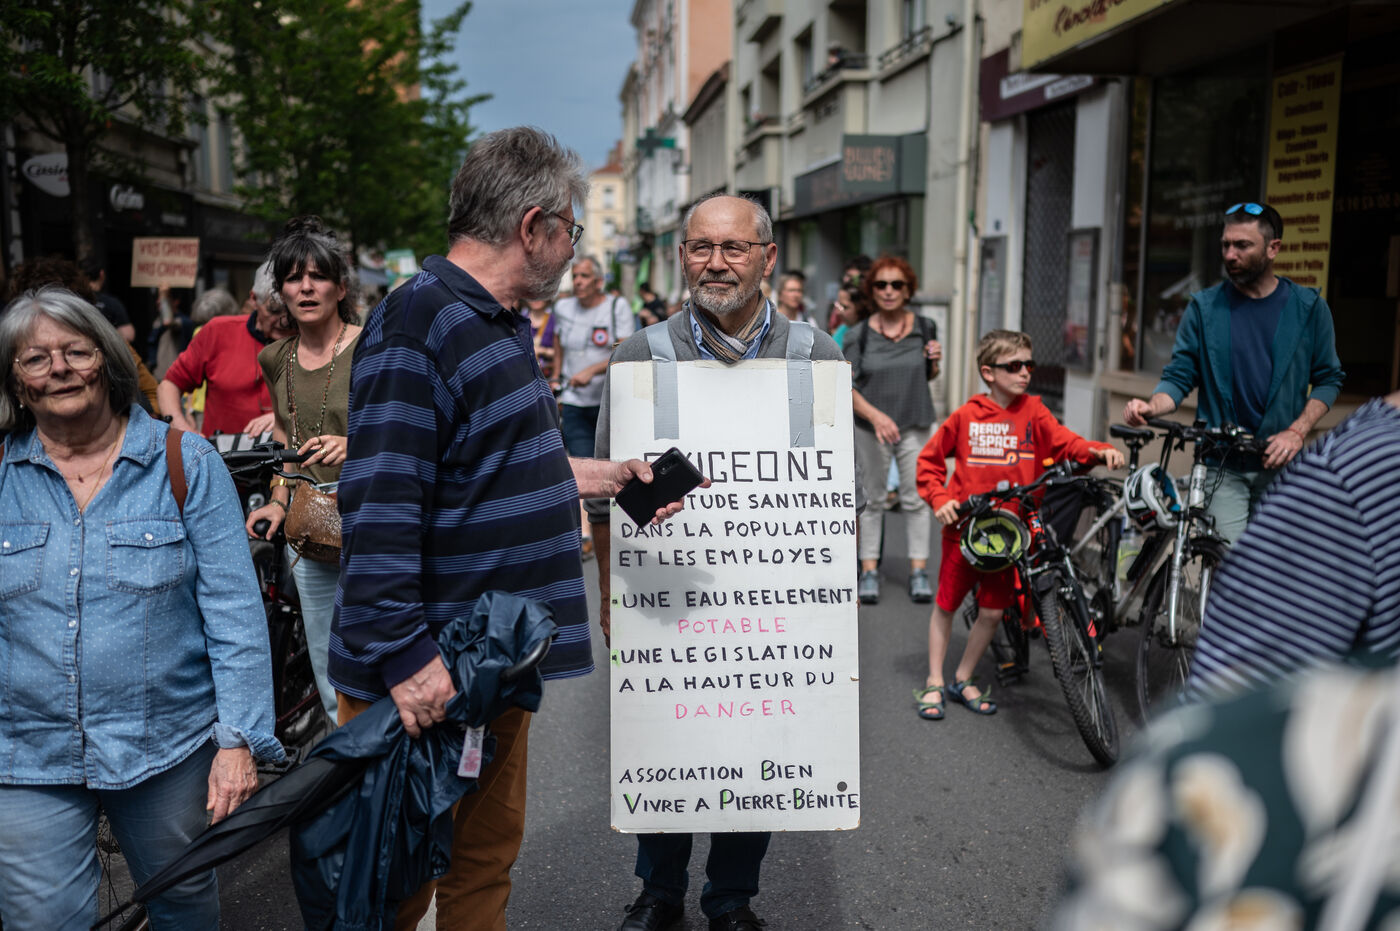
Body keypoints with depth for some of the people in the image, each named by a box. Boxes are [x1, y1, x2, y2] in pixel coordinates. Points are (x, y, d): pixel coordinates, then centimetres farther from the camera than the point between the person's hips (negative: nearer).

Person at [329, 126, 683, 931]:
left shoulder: (501, 327, 13)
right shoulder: (417, 327, -20)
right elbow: (379, 508, -26)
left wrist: (601, 476, 13)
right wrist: (404, 657, -27)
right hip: (426, 678, -9)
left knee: (488, 857, 23)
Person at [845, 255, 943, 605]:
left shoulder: (924, 328, 3)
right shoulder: (858, 335, -3)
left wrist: (935, 361, -7)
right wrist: (876, 415, -22)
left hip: (916, 426, 1)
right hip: (870, 428, -1)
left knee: (915, 499, 4)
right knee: (871, 498, 7)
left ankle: (919, 570, 15)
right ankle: (869, 569, 18)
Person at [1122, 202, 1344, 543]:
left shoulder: (1308, 307, 4)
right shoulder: (1204, 307, 2)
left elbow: (1328, 378, 8)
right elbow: (1179, 375, 3)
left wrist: (1297, 432, -7)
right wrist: (1152, 406, -19)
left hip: (1280, 465, 1)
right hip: (1222, 467, -1)